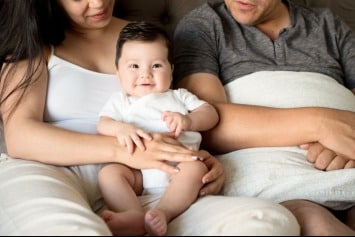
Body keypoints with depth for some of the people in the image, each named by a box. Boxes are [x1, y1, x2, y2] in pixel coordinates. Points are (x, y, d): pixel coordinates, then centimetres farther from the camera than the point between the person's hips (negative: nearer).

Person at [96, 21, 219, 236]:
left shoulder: (179, 97, 26)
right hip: (137, 171, 0)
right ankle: (135, 215, -48)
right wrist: (120, 128, -18)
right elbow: (103, 124, 7)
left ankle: (164, 212, -46)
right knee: (108, 172, -26)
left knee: (195, 168, -31)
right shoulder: (120, 101, 25)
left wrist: (188, 120, -9)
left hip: (178, 164, 0)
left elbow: (211, 114, 15)